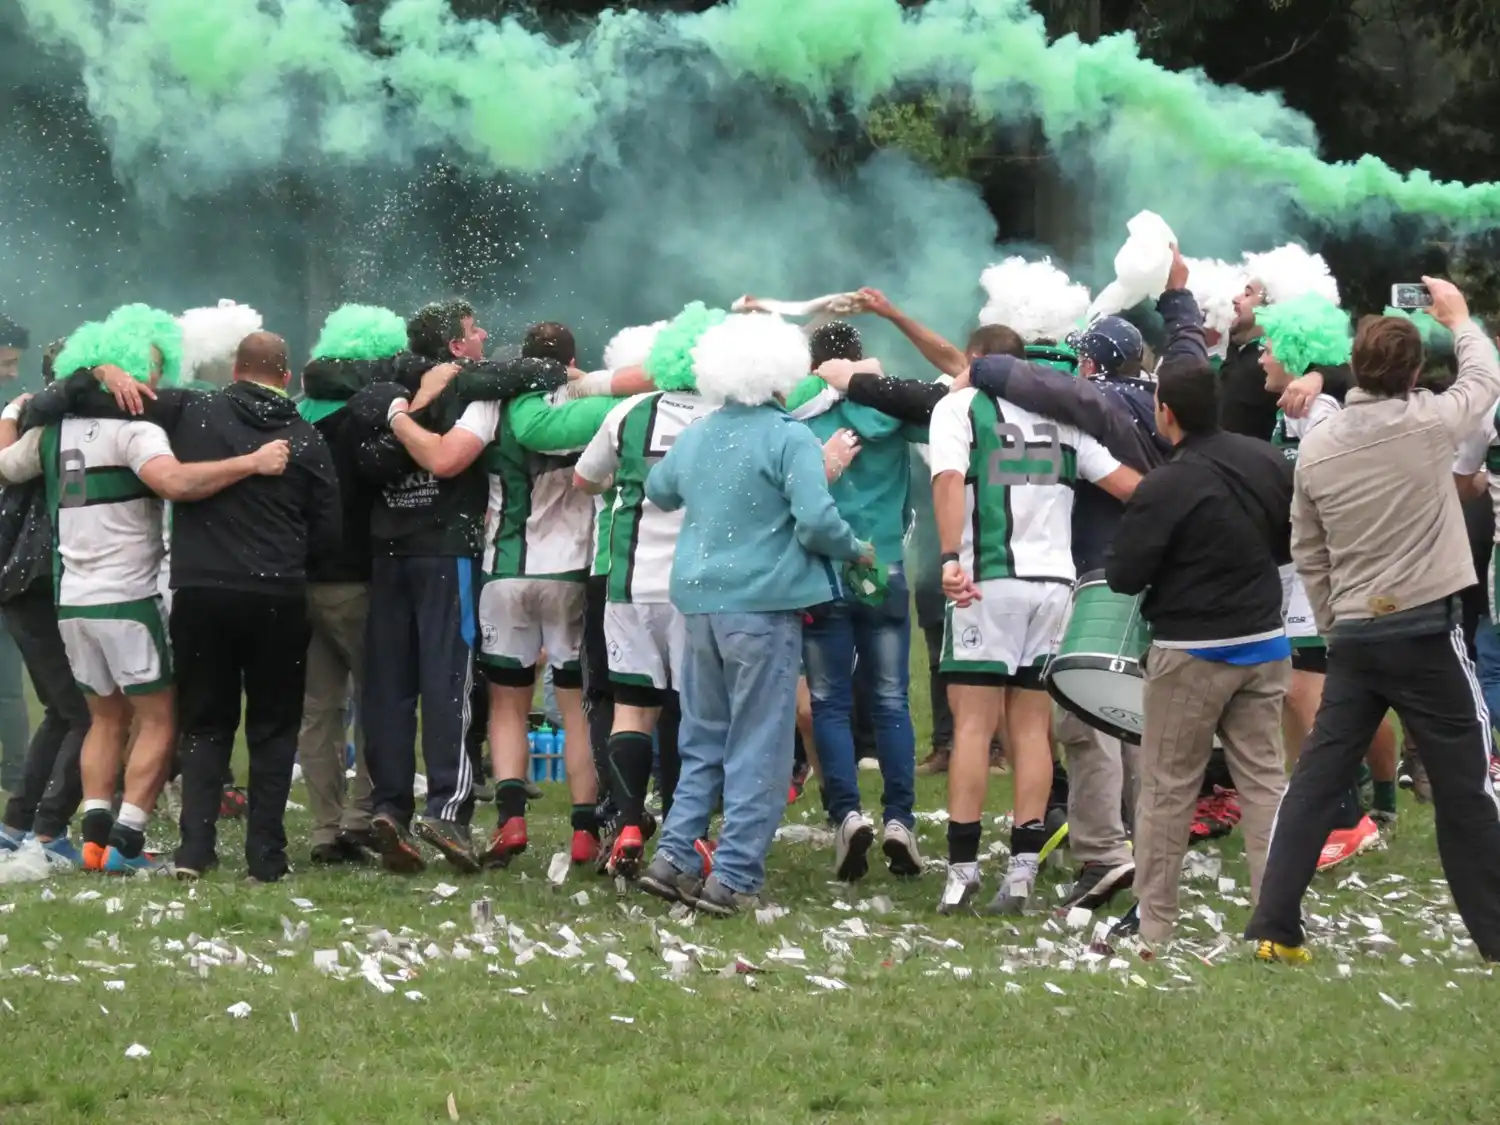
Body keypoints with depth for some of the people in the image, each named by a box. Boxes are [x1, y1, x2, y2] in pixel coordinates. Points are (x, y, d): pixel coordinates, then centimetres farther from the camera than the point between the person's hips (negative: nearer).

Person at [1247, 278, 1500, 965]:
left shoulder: (1316, 448, 3)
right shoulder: (1429, 425, -10)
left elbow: (1308, 556, 10)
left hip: (1353, 636, 4)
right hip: (1426, 630, -4)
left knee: (1316, 780, 7)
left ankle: (1274, 926, 3)